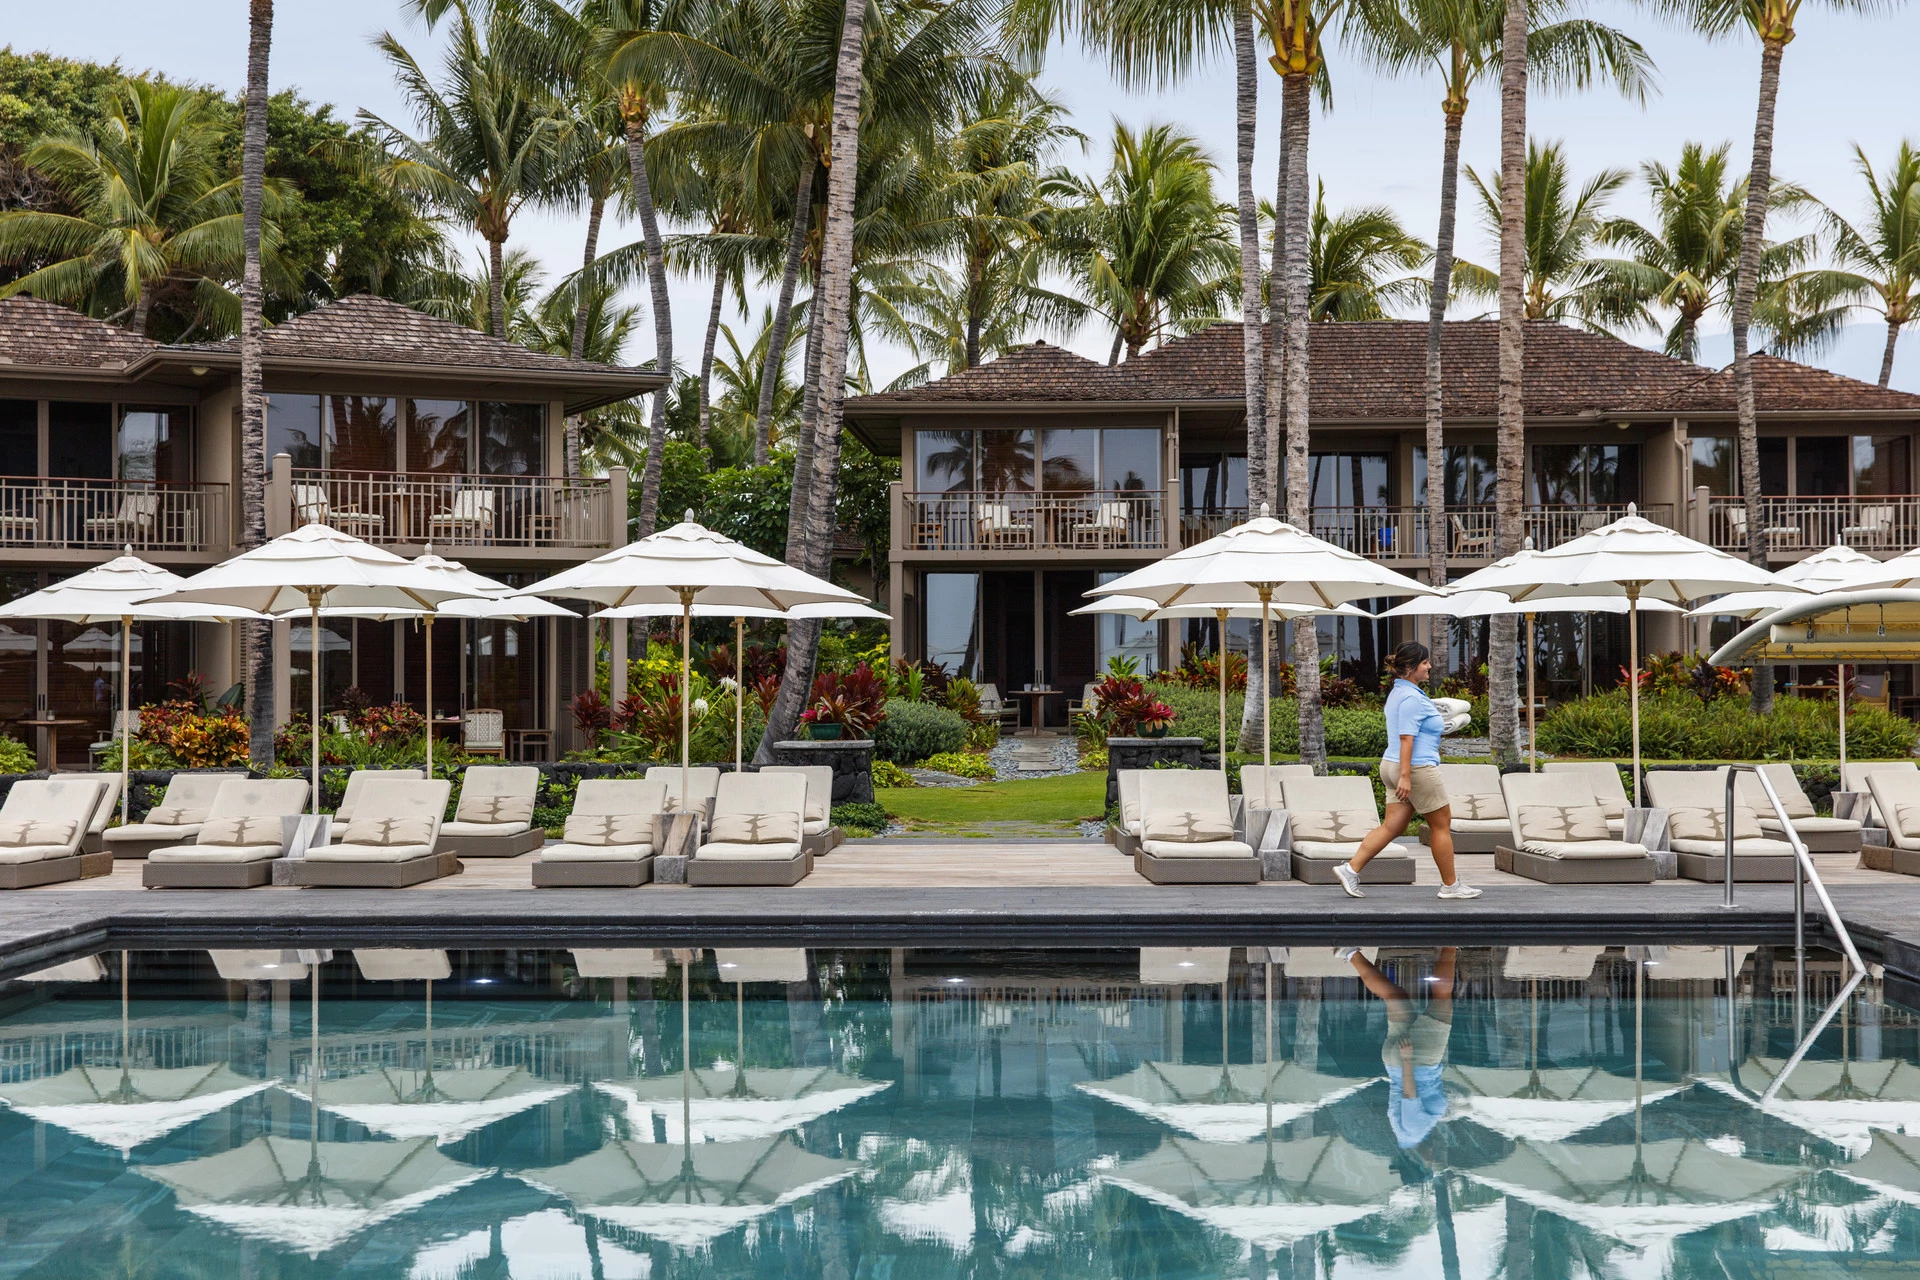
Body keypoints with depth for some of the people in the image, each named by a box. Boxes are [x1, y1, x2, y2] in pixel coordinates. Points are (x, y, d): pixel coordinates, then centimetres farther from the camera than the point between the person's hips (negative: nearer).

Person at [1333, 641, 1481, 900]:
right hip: (1417, 769, -10)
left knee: (1392, 826, 7)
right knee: (1441, 825, 3)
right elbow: (1406, 737, -23)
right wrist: (1405, 776, -26)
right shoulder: (1412, 697, -17)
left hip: (1397, 767, 10)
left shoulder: (1399, 692, 14)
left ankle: (1351, 868, -1)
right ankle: (1450, 885, 12)